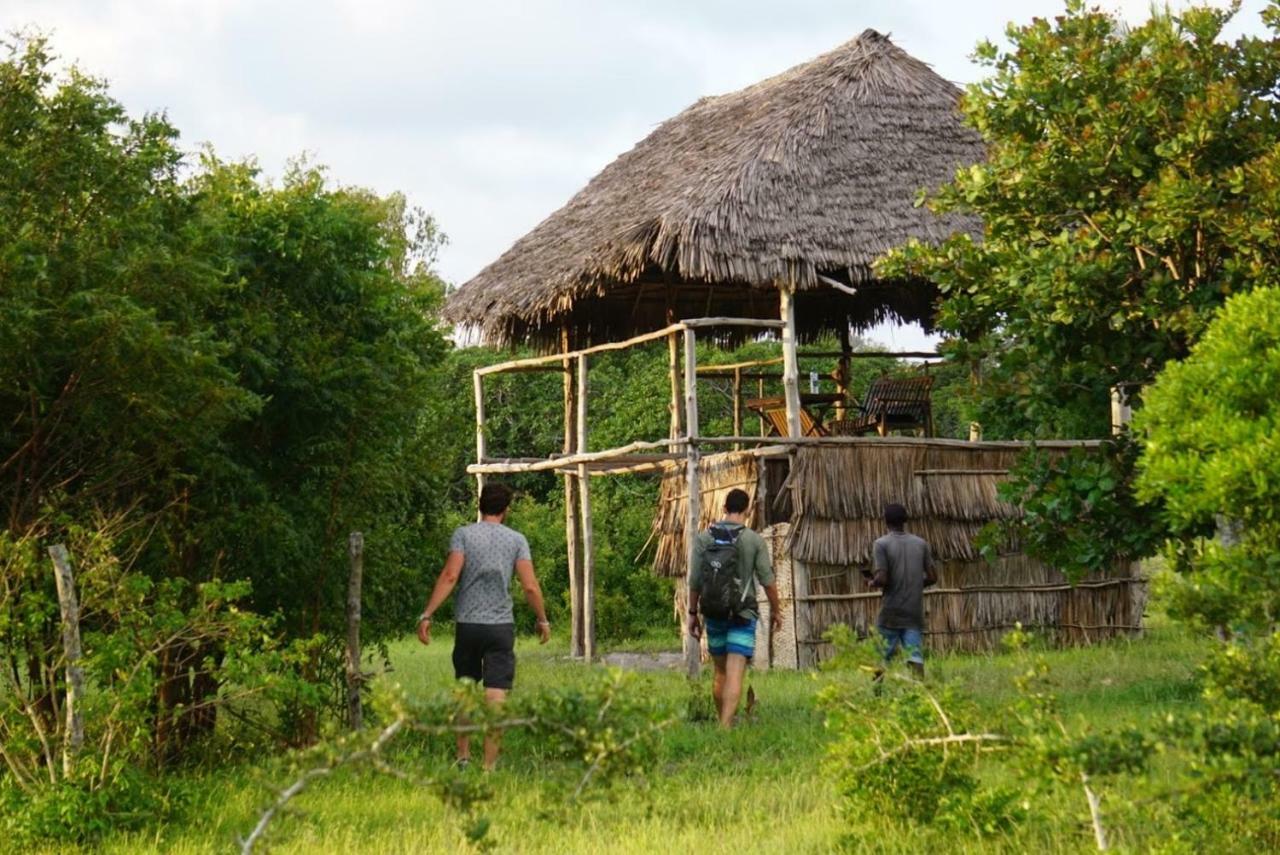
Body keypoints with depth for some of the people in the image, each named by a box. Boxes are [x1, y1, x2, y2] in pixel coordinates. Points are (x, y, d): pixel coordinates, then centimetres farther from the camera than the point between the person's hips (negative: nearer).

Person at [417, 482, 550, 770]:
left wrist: (427, 614, -11)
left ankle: (463, 755, 19)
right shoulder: (516, 540, 2)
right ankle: (489, 763, -3)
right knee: (496, 695, -1)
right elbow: (530, 586, -3)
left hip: (467, 624, 1)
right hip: (501, 626, -1)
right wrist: (543, 619, 11)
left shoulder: (463, 534, 0)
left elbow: (449, 577, -11)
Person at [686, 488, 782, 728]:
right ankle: (726, 726, -19)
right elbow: (767, 580, -4)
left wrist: (692, 614, 10)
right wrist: (776, 610, 10)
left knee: (720, 672, 17)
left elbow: (695, 580, 0)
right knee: (735, 674, -8)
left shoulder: (704, 538, 0)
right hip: (743, 616, -3)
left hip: (714, 613, 3)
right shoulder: (755, 541, -6)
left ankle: (722, 722, 24)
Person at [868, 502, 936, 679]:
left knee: (883, 658, 7)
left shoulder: (882, 544, -5)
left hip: (890, 613, -3)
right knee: (915, 657, -5)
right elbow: (932, 577, 6)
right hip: (915, 614, 3)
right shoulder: (921, 544, 7)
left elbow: (882, 579, -13)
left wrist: (872, 583, 8)